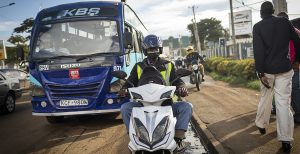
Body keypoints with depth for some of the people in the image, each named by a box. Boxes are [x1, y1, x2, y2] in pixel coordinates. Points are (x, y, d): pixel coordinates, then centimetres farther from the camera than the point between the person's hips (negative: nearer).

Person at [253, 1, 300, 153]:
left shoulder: (258, 27, -3)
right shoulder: (285, 22, 3)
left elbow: (258, 50, -12)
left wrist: (260, 72, -12)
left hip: (267, 69, 0)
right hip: (284, 68, 0)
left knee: (265, 98, 18)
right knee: (284, 102, -1)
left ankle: (261, 125, 33)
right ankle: (286, 140, -1)